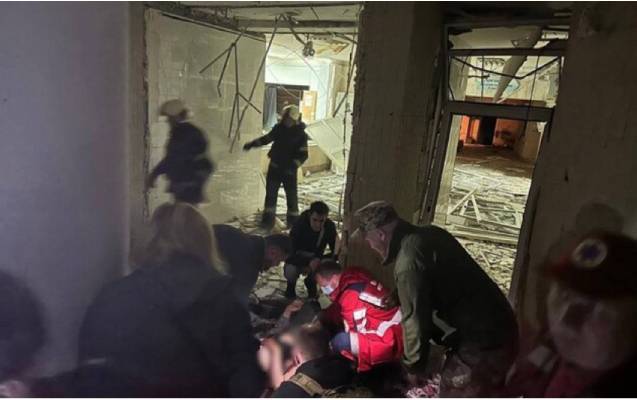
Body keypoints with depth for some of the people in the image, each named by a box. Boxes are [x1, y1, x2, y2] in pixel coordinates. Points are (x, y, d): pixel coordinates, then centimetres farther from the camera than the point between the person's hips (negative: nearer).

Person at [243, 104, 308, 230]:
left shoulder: (301, 134, -13)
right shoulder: (279, 128, -2)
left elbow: (303, 155, -15)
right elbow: (267, 138, 13)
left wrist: (292, 166, -28)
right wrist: (252, 144, 7)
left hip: (289, 170, -4)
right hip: (275, 166, 4)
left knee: (291, 196, 5)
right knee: (270, 194, 7)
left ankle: (293, 220, 19)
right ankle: (268, 220, 17)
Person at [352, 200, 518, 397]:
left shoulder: (408, 261, -24)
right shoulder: (430, 233, 5)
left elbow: (415, 322, -18)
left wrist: (414, 366, -1)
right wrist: (397, 296, 27)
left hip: (482, 341, -9)